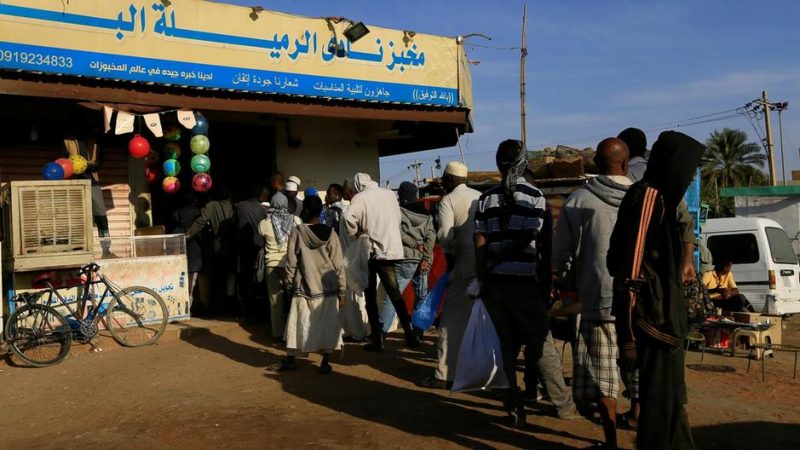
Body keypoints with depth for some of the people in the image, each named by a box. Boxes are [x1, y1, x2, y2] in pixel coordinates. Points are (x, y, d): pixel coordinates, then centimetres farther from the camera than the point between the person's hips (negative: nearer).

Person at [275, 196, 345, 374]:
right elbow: (339, 265, -2)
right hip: (328, 288, 1)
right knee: (327, 325, 7)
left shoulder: (297, 232, -4)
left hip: (304, 287, 0)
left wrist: (291, 282, 12)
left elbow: (291, 262, -2)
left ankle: (290, 360, 19)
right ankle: (325, 362, 7)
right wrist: (342, 292, 3)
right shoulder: (330, 233, -1)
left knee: (298, 324, 10)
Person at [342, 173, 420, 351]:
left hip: (371, 251, -4)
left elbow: (347, 218, -25)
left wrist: (354, 234, -8)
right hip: (392, 249, 4)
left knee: (371, 296, 8)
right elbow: (399, 217, 15)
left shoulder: (360, 197, -8)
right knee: (395, 293, 11)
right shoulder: (389, 194, 7)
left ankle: (377, 338, 7)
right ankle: (410, 335, 9)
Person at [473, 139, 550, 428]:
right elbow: (528, 238, -11)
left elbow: (479, 244, 3)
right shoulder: (534, 196, -3)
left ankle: (514, 406, 13)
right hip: (525, 282, -3)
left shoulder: (485, 199, 5)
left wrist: (482, 277, 9)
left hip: (494, 282, 3)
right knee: (539, 343, 11)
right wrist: (496, 259, -3)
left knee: (504, 346, 10)